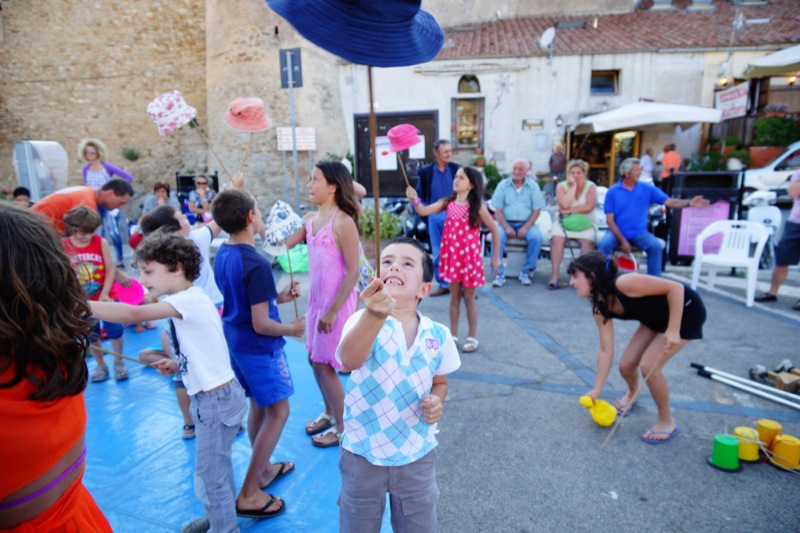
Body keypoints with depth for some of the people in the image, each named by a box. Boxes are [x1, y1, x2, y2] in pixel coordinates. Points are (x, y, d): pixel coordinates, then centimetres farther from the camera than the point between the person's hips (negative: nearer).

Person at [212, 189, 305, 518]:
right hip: (259, 347, -9)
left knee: (258, 407, 22)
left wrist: (278, 297, 10)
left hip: (235, 340, 9)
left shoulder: (222, 255, 2)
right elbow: (262, 325, -24)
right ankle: (249, 495, 10)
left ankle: (264, 470, 38)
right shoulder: (256, 265, -26)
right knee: (278, 412, 4)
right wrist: (293, 328, -7)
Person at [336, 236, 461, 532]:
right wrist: (375, 316, -60)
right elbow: (349, 361, -42)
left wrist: (436, 402, -15)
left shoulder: (438, 335, -9)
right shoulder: (364, 321, -20)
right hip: (363, 455, -2)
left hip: (418, 455, 2)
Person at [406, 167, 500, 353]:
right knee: (454, 296, 12)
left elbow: (494, 230, -2)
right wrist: (414, 199, -28)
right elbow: (423, 211, -8)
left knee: (469, 297, 6)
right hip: (452, 256, 3)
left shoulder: (477, 207, -8)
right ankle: (453, 335, 24)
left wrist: (496, 256, -1)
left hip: (470, 256, -3)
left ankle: (472, 337, 21)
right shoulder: (448, 203, 0)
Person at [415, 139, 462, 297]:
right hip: (435, 216, 2)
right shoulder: (425, 171, 1)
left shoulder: (457, 169, -1)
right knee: (438, 253, 9)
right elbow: (420, 194, 8)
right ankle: (443, 285, 21)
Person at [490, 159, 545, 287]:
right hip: (506, 223, 0)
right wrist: (506, 227, -14)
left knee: (537, 237, -28)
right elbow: (498, 210, 0)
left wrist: (525, 228, -13)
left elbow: (536, 210, 1)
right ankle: (499, 273, -23)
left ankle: (527, 271, -14)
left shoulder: (533, 186, 7)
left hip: (526, 223, 1)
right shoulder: (503, 185, 6)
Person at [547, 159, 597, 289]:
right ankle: (555, 275, -32)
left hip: (585, 223, 0)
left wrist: (569, 210, -12)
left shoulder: (591, 186, 4)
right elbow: (565, 205, -14)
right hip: (563, 222, 0)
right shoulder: (562, 186, 4)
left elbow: (589, 207, -12)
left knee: (587, 241, -31)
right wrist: (573, 186, -11)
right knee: (557, 239, -30)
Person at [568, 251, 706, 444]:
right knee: (626, 364, 2)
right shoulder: (600, 308, -11)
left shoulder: (624, 283, -35)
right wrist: (596, 390, -8)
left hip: (685, 310, -7)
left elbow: (675, 287, -29)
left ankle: (667, 422, 6)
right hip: (657, 318, 7)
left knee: (648, 366, -18)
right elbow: (606, 351, -8)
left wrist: (673, 330, -31)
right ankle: (632, 391, 39)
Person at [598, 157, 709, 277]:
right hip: (617, 232, -2)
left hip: (639, 232, 2)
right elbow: (610, 220, -6)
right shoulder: (612, 192, -3)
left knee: (656, 245, -25)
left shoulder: (647, 189, 3)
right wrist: (622, 240, -15)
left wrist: (689, 203, -23)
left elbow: (669, 202, -3)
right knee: (604, 244, -31)